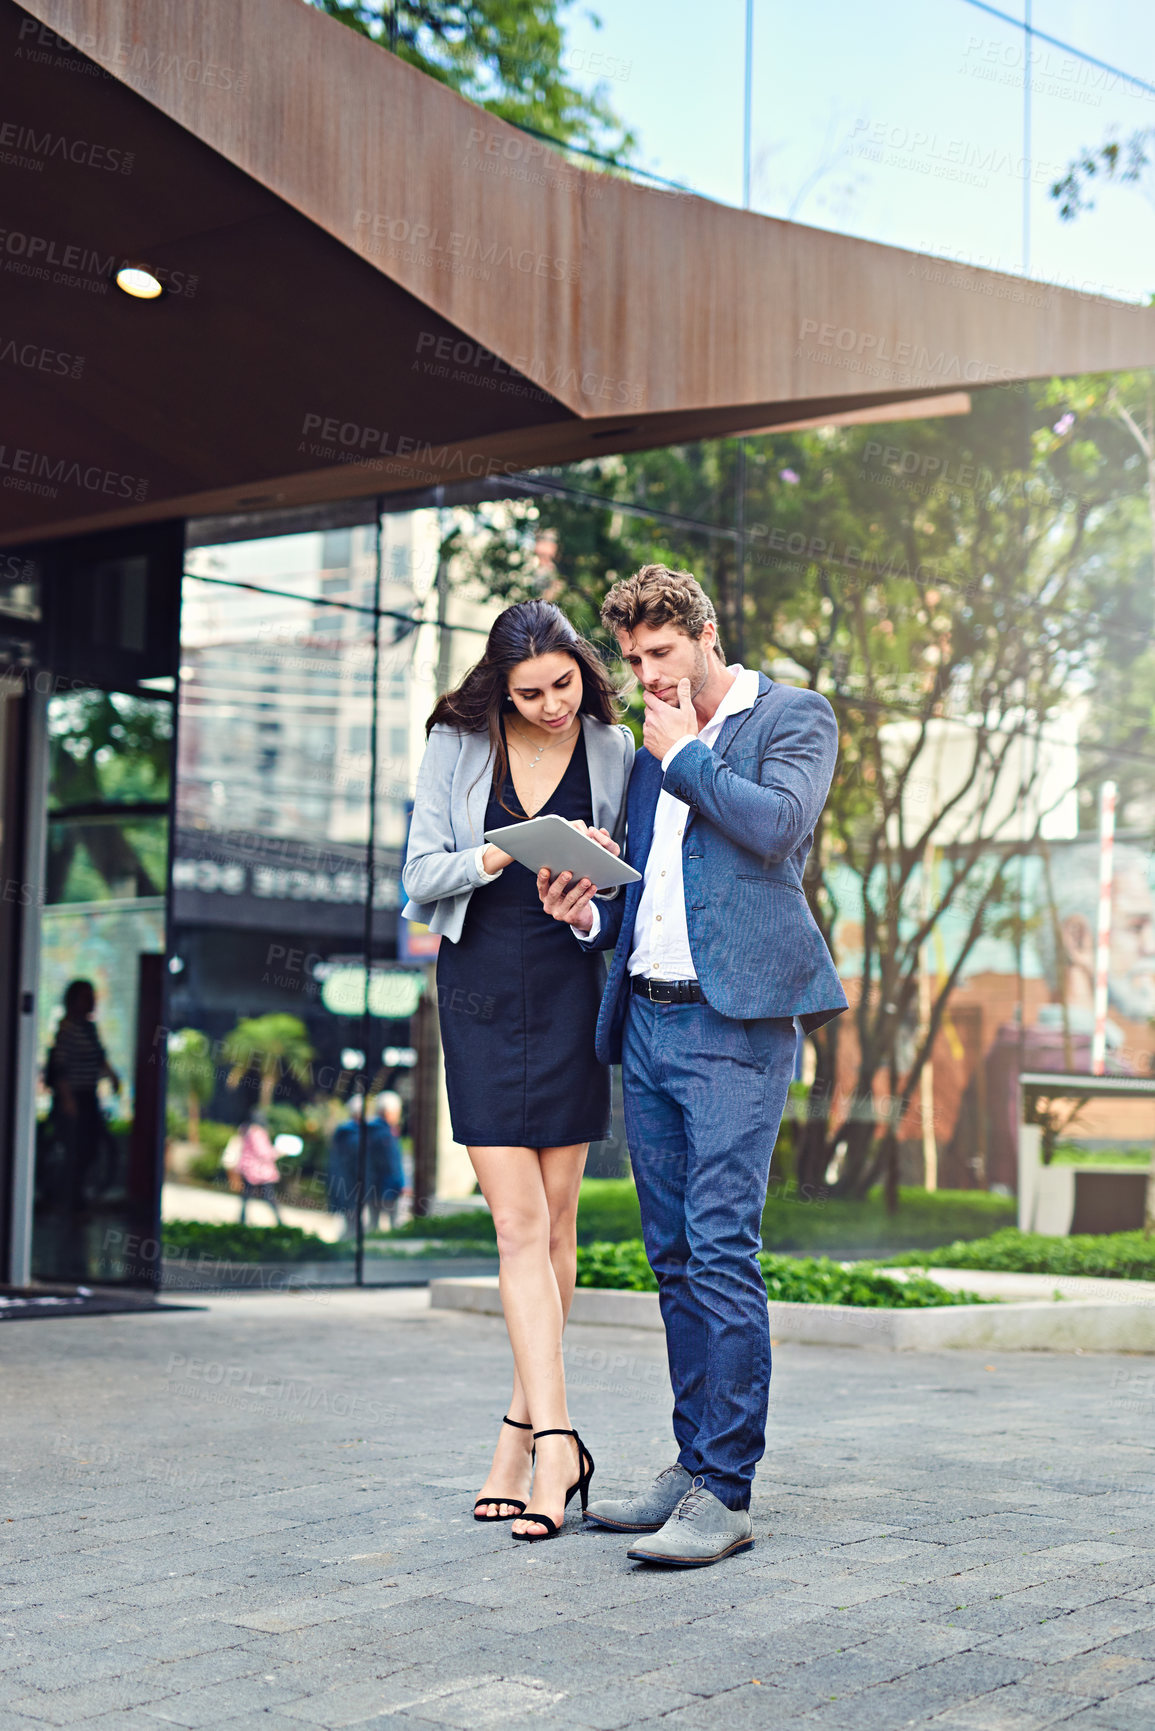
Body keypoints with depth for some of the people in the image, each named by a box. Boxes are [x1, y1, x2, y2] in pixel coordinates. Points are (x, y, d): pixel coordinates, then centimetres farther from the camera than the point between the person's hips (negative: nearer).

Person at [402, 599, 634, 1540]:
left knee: (555, 1223, 3)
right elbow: (421, 877, 0)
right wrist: (497, 856, -18)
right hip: (480, 992, 0)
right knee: (519, 1224, -7)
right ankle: (556, 1441, -9)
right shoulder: (457, 746, 1)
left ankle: (521, 1431, 17)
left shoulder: (613, 750, 2)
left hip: (570, 991, 1)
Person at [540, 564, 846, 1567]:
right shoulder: (653, 752, 22)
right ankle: (694, 1467, 16)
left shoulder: (794, 717, 3)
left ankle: (725, 1492, -9)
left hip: (734, 1020, -7)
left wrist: (686, 754, -2)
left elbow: (776, 826, -15)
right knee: (675, 1258, 8)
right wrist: (589, 915, 4)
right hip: (647, 1022, 7)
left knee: (720, 1248, -12)